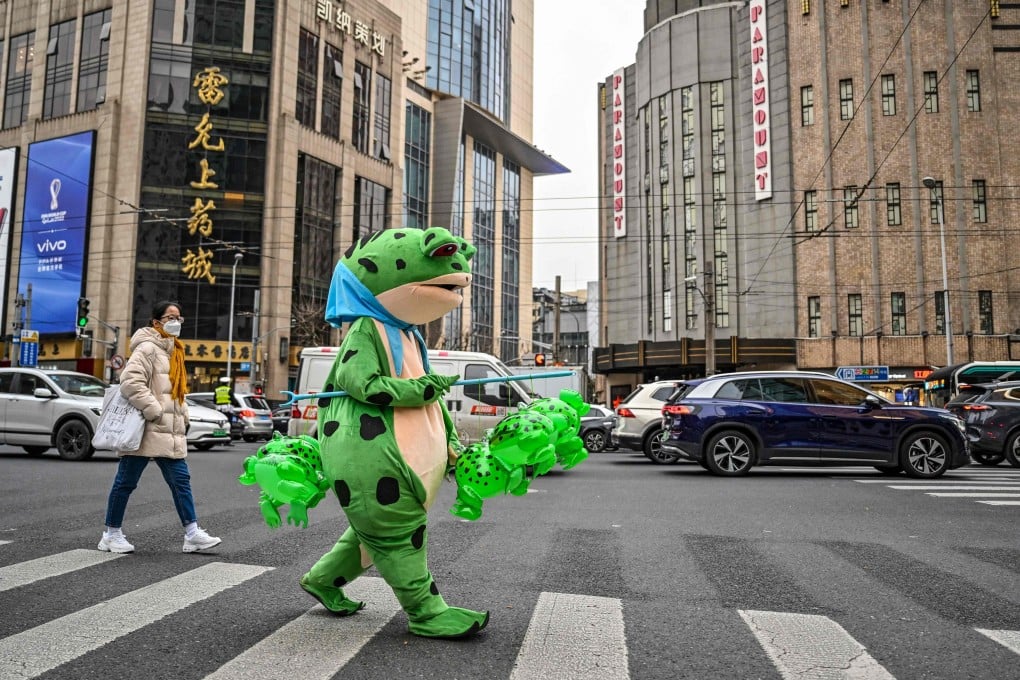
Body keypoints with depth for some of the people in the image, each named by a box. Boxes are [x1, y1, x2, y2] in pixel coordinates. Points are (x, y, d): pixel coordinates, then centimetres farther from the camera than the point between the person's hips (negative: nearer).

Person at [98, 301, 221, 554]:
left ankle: (192, 534, 6)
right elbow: (130, 382, -23)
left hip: (170, 433, 9)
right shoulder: (147, 348, -11)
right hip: (145, 430, -9)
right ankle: (111, 534, 18)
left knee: (181, 480, 4)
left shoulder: (174, 351, 18)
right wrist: (154, 412, -23)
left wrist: (182, 416, 15)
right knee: (125, 482, 5)